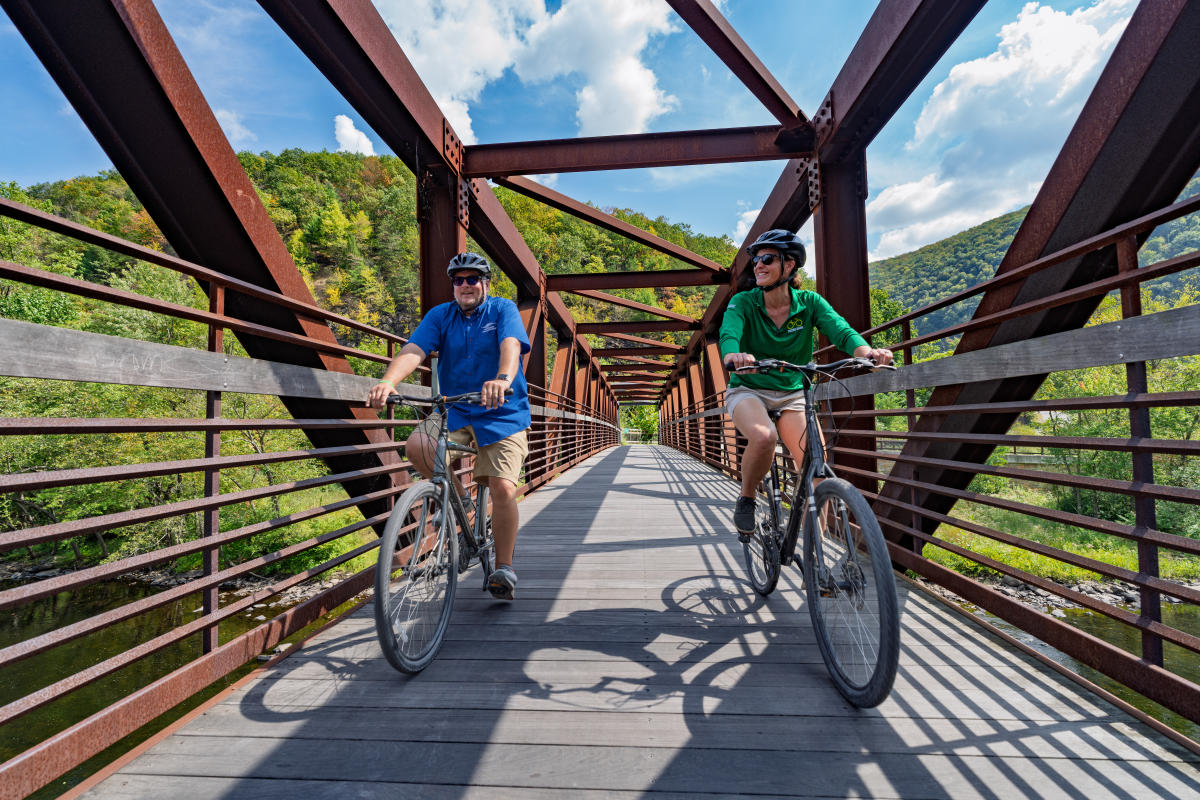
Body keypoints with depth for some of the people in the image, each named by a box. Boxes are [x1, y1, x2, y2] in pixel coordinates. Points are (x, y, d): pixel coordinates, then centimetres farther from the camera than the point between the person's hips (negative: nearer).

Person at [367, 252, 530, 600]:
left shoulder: (503, 309, -3)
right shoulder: (440, 315, 5)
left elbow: (511, 344, -24)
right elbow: (414, 350, -11)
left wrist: (503, 379, -46)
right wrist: (388, 381, -31)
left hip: (502, 414, -3)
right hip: (454, 411, 3)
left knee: (503, 489, -14)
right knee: (417, 447, -25)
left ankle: (504, 568, 4)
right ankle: (457, 496, 4)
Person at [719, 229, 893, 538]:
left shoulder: (809, 302, -4)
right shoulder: (743, 302, -9)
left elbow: (840, 328, -20)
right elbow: (728, 333, -28)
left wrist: (868, 351, -42)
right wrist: (733, 355, -53)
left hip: (792, 394, 2)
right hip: (748, 390, -2)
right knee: (764, 437, -35)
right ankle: (746, 499, -6)